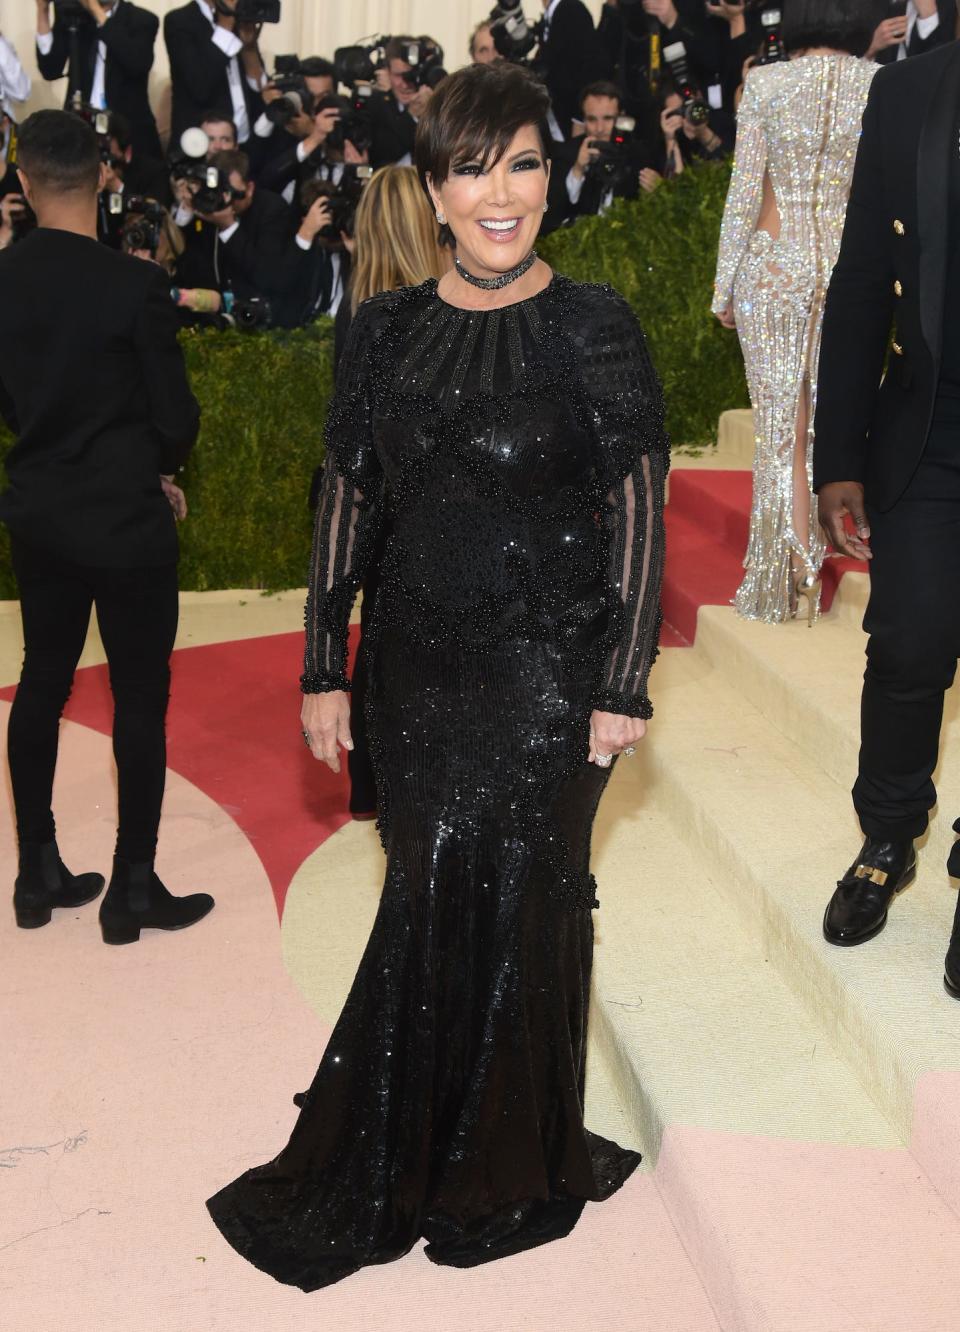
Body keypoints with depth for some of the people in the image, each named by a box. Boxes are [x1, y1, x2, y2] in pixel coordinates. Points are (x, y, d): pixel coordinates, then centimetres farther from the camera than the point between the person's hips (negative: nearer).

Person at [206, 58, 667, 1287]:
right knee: (432, 900, 12)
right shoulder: (384, 331, 4)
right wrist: (323, 670, 4)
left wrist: (623, 686, -9)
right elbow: (345, 499, 7)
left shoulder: (594, 330, -6)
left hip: (546, 672, -3)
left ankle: (513, 1173, 27)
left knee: (518, 905, 5)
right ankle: (405, 1162, 32)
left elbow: (639, 514, -6)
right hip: (416, 668, 4)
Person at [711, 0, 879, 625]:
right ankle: (811, 550, 20)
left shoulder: (766, 84, -6)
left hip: (775, 268, -1)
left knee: (780, 425, 4)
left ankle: (787, 575, 5)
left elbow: (744, 195, -6)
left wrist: (725, 287, 2)